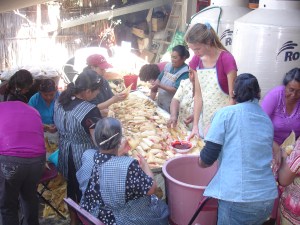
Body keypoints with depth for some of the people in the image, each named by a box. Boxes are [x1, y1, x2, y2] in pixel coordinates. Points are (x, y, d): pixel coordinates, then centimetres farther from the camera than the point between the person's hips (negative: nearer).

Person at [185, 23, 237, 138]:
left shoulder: (226, 59, -17)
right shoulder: (197, 60, 0)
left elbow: (232, 97, -13)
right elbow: (198, 95, 1)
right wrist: (195, 125, -2)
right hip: (205, 118, 5)